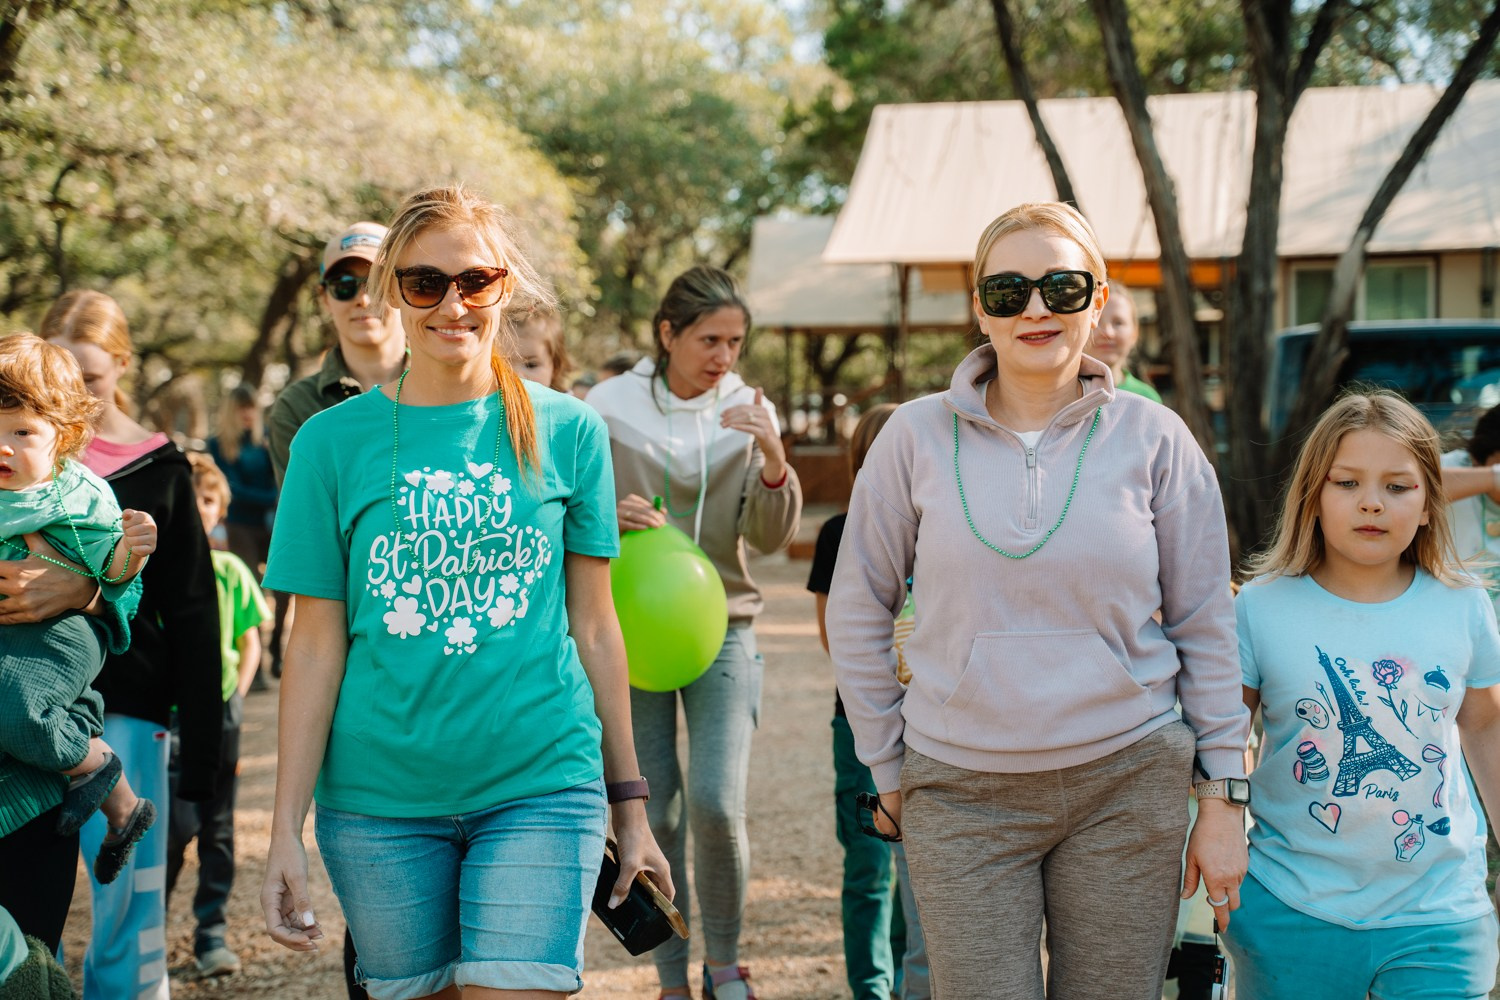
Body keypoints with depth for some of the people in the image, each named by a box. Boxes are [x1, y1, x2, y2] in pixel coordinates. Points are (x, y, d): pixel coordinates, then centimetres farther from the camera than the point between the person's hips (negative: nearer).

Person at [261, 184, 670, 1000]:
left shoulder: (568, 432, 3)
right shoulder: (333, 441, 2)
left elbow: (595, 627, 8)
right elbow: (316, 647, 2)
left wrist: (630, 806, 10)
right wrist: (285, 831, -2)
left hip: (540, 786, 0)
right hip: (379, 799, 1)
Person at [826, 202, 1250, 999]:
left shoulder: (1153, 439, 0)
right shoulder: (918, 436, 0)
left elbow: (1204, 627, 5)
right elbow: (857, 611, 8)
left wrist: (1224, 798, 3)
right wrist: (887, 767, 8)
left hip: (1125, 784, 0)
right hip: (961, 793, 0)